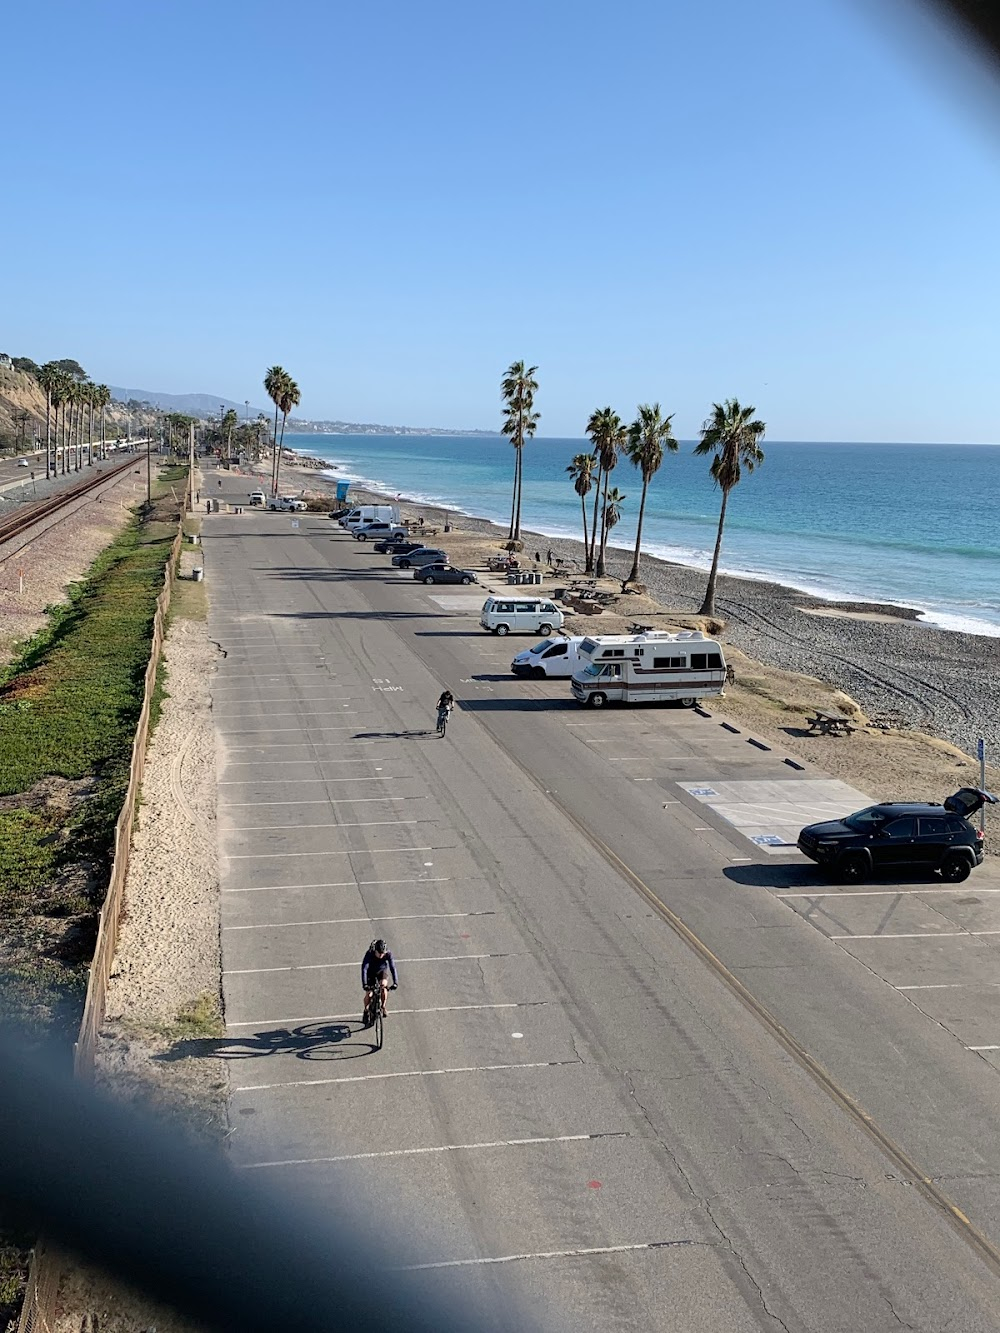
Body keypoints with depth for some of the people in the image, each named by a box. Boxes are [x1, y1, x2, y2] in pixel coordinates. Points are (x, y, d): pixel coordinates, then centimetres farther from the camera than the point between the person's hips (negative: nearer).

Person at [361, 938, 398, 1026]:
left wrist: (395, 982, -42)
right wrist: (364, 984, -48)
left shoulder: (388, 953, -32)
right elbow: (364, 968, -39)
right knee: (369, 994, -11)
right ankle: (366, 1011, 18)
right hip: (371, 972, -1)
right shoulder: (369, 954, -35)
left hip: (382, 970, 1)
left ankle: (383, 1006, -2)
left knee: (383, 985, -26)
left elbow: (393, 968, -33)